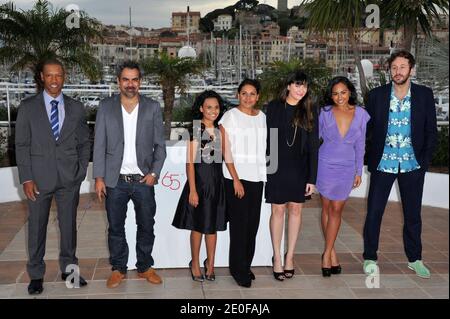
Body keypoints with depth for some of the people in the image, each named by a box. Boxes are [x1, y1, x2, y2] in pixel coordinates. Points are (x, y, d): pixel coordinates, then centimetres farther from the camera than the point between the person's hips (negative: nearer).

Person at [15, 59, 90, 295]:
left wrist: (81, 173, 2)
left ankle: (69, 269, 24)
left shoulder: (76, 108, 7)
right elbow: (22, 145, 0)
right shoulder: (28, 107, 2)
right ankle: (36, 275, 20)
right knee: (36, 227, 6)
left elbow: (84, 144, 10)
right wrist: (26, 178, -7)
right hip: (39, 178, -1)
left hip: (69, 178, 1)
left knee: (69, 225, 8)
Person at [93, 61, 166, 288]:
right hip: (115, 181, 0)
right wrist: (99, 177, -4)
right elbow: (99, 145, 1)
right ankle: (118, 269, 26)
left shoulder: (153, 108, 1)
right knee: (115, 228, 10)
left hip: (144, 180, 0)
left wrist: (154, 173, -7)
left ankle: (145, 267, 27)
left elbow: (160, 145, 3)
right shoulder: (105, 107, 1)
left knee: (146, 227, 11)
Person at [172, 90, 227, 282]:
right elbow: (190, 162, -11)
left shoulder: (220, 130, 7)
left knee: (213, 225, 12)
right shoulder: (195, 129, -9)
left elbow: (224, 157, 10)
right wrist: (193, 190, -16)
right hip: (199, 180, -5)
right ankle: (195, 264, 23)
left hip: (217, 181, 5)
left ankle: (210, 263, 26)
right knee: (198, 225, 7)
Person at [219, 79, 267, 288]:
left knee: (253, 223, 8)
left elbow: (263, 146, 13)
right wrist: (236, 179, -12)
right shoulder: (230, 116, -5)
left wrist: (264, 173, 5)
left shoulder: (262, 116, 9)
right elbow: (226, 150, -8)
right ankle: (238, 269, 13)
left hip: (257, 177, 5)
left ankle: (246, 265, 23)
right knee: (239, 224, 0)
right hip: (236, 177, -4)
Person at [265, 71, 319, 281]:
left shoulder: (309, 112, 3)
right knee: (278, 210, 2)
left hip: (300, 169, 2)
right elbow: (266, 138, -1)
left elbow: (313, 145, 1)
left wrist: (312, 177, -4)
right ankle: (277, 258, 13)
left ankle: (290, 256, 21)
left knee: (295, 210, 8)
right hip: (277, 167, -2)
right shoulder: (274, 107, -1)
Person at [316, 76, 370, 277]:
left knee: (336, 209, 2)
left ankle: (327, 253, 11)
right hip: (325, 165, 0)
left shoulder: (360, 114, -2)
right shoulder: (324, 113, -5)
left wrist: (359, 172, 7)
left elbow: (360, 145, 5)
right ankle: (332, 252, 20)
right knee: (327, 208, 7)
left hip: (347, 168, 0)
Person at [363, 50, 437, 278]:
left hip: (412, 165, 1)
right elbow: (368, 128, 2)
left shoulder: (424, 95, 0)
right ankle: (370, 258, 18)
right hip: (382, 163, -1)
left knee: (413, 214, 12)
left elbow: (431, 131, 3)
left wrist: (424, 160, -3)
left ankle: (414, 259, 28)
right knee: (374, 212, 3)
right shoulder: (377, 95, -2)